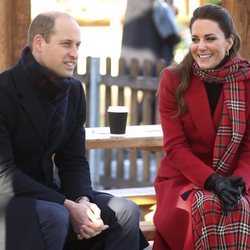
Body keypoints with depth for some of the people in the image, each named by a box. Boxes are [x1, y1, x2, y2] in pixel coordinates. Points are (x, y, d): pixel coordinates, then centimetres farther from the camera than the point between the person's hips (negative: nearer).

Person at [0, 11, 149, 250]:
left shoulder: (74, 90, 6)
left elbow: (73, 161, 7)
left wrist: (82, 201, -16)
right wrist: (68, 206, -25)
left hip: (46, 193, 7)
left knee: (125, 212, -6)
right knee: (55, 217, -35)